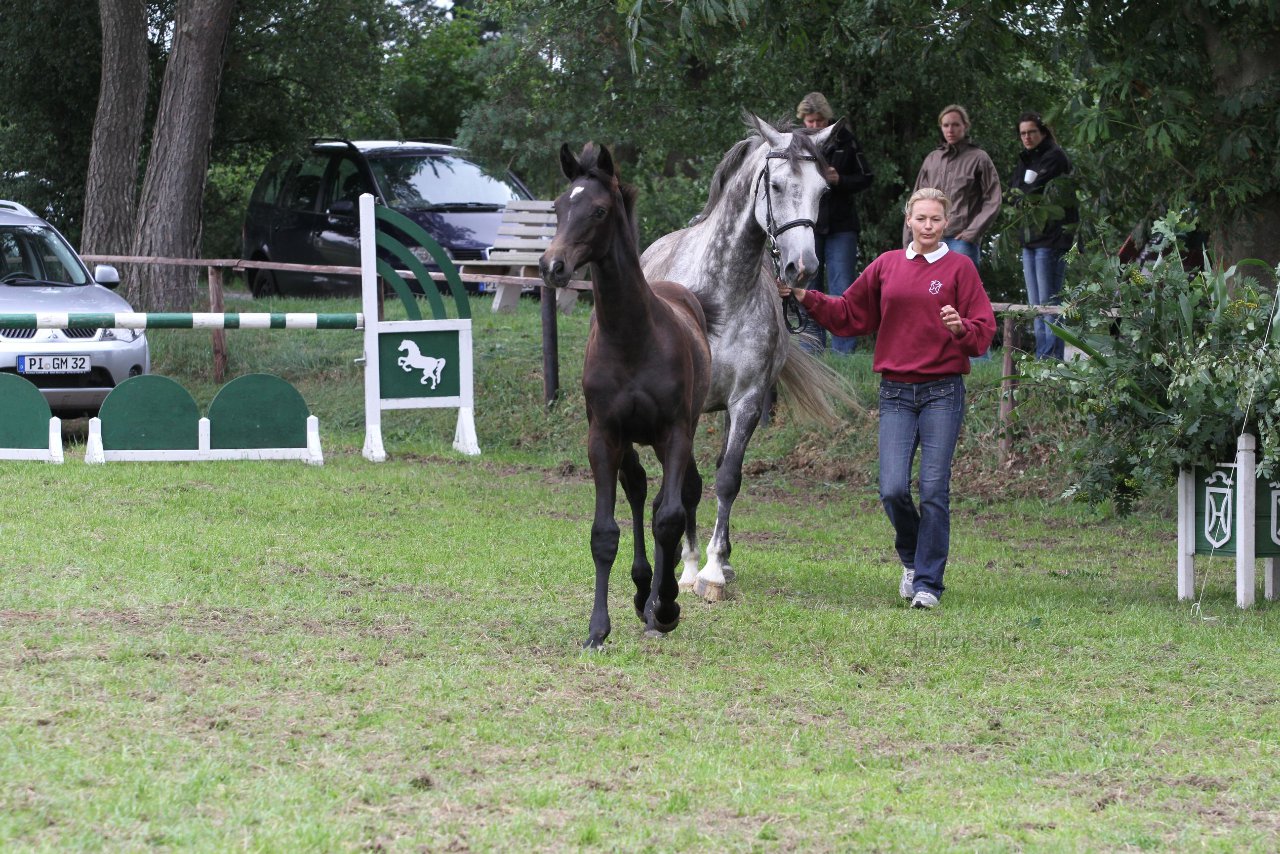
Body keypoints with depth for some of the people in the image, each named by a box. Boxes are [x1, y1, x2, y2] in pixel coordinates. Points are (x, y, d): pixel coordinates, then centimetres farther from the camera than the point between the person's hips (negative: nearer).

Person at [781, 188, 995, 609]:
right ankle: (912, 559, 21)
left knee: (934, 491, -5)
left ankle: (928, 583, 3)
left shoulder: (959, 267, 1)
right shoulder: (887, 266, 10)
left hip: (942, 393, -2)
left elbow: (984, 333, -3)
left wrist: (961, 328, -24)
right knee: (893, 490, -6)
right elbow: (849, 315, 18)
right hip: (896, 394, 3)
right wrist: (806, 298, 8)